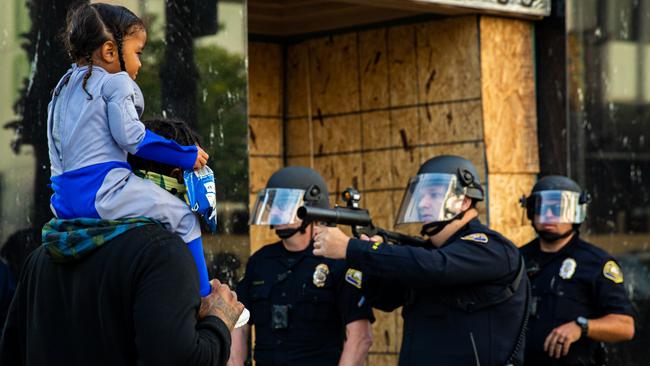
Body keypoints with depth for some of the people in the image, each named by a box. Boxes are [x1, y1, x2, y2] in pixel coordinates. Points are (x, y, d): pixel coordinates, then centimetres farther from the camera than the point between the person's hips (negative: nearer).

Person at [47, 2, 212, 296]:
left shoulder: (64, 87, 21)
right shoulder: (116, 82, -4)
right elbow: (130, 136, -12)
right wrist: (186, 156, -5)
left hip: (66, 201, 9)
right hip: (104, 191, -9)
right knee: (184, 219, -1)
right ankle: (202, 300, -5)